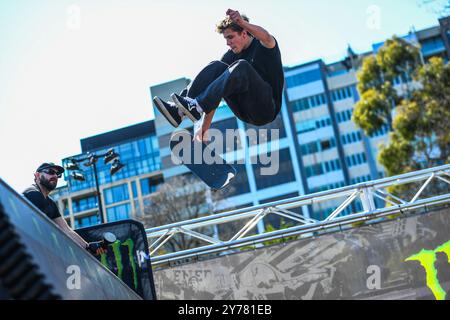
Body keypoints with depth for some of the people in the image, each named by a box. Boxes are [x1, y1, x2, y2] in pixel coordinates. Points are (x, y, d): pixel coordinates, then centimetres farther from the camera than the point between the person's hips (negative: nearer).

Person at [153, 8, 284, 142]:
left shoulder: (264, 46, -1)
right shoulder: (230, 56, 12)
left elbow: (266, 37, -30)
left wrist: (243, 23, -49)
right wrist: (204, 128, -5)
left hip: (266, 109, -5)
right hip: (244, 112, 5)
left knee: (241, 67, -28)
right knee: (217, 67, -12)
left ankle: (197, 106, -39)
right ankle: (179, 111, -28)